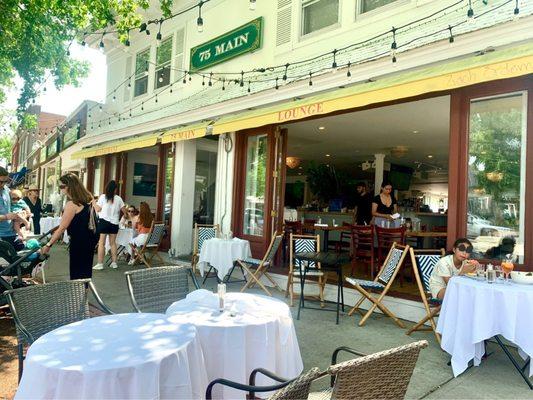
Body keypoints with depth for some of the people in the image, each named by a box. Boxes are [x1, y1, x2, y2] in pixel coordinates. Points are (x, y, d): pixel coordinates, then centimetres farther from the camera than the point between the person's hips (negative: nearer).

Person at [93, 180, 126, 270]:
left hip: (104, 221, -3)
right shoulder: (118, 198, 2)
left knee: (101, 243, 0)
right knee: (113, 242, 12)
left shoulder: (103, 197, -3)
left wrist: (94, 204, 13)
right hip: (114, 223, 3)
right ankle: (114, 262, 15)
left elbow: (98, 210, -4)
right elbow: (124, 211, 6)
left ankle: (100, 264, -1)